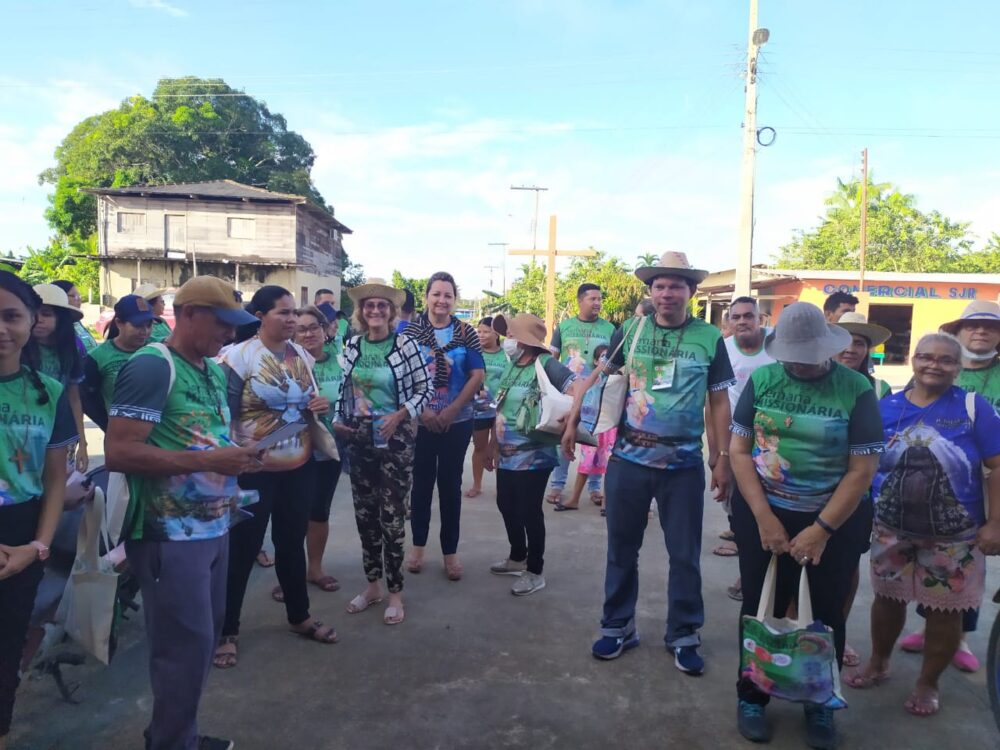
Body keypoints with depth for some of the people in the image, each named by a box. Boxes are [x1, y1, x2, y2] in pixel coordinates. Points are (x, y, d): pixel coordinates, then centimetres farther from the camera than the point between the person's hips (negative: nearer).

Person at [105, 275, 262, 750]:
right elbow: (119, 452, -22)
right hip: (171, 534, -8)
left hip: (213, 527, 9)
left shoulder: (215, 371, 10)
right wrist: (209, 461, -23)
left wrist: (237, 455, 2)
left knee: (206, 635, 18)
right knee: (187, 645, 1)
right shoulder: (152, 366, -15)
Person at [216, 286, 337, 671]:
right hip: (254, 469, -6)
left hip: (300, 466, 6)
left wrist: (320, 406, -5)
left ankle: (300, 616, 36)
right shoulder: (239, 356, -13)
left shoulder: (303, 356, 6)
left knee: (292, 542, 19)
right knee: (242, 549, 6)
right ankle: (227, 631, 23)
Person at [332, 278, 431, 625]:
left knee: (392, 514, 0)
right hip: (359, 438, 5)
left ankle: (395, 593, 14)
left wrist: (399, 415, -17)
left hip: (394, 438, -5)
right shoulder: (352, 346, 5)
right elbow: (344, 388, 15)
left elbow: (425, 388, -7)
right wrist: (338, 419, 3)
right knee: (364, 512, 11)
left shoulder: (405, 344, -8)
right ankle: (373, 584, 28)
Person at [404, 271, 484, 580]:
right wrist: (422, 409, -14)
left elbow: (478, 375, -3)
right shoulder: (410, 329, -2)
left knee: (451, 484, 8)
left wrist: (451, 410, -11)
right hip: (419, 421, 0)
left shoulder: (466, 333, 1)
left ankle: (450, 551, 19)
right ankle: (418, 545, 26)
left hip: (457, 422, 1)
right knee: (421, 483, 10)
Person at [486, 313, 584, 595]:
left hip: (533, 456, -8)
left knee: (529, 512, 3)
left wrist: (571, 426, -37)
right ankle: (517, 558, 39)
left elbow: (579, 387, -27)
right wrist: (493, 444, 17)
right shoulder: (511, 365, 10)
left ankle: (535, 572, 20)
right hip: (507, 454, 8)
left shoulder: (546, 364, -14)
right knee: (506, 506, 18)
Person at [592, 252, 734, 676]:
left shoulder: (710, 339, 0)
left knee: (685, 554, 10)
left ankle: (684, 635, 28)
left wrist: (724, 460, 1)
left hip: (684, 465, -1)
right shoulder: (629, 332, 1)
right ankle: (617, 627, 30)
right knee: (622, 548, 13)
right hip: (628, 460, 1)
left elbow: (719, 402, 4)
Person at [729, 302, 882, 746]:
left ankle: (820, 704, 35)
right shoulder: (761, 379, -5)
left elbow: (862, 469, -10)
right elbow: (739, 450, -6)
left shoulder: (857, 389, -8)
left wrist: (821, 530, -15)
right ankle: (751, 697, 29)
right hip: (761, 513, 1)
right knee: (759, 609, 10)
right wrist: (764, 518, -13)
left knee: (825, 615, 13)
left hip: (835, 520, 0)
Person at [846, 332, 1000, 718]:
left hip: (954, 535, -2)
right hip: (892, 529, 2)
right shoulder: (886, 407, -2)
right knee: (888, 598, 16)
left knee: (944, 610, 10)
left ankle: (928, 683, 31)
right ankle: (878, 664, 38)